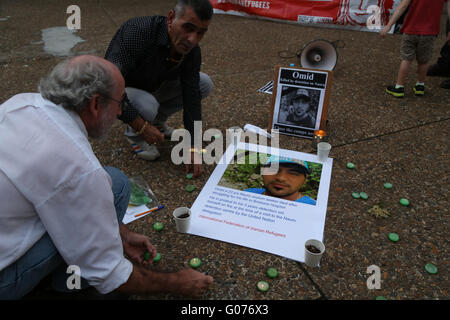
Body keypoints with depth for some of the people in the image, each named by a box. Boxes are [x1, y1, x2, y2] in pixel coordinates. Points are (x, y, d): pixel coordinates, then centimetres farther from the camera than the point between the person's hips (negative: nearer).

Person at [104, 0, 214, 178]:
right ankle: (134, 132, -2)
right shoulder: (138, 32, -36)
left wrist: (193, 148, -20)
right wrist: (142, 127, -34)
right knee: (146, 105, -39)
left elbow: (191, 98, -16)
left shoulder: (191, 51, -17)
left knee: (204, 84, -8)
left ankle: (157, 120, 9)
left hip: (155, 86, 6)